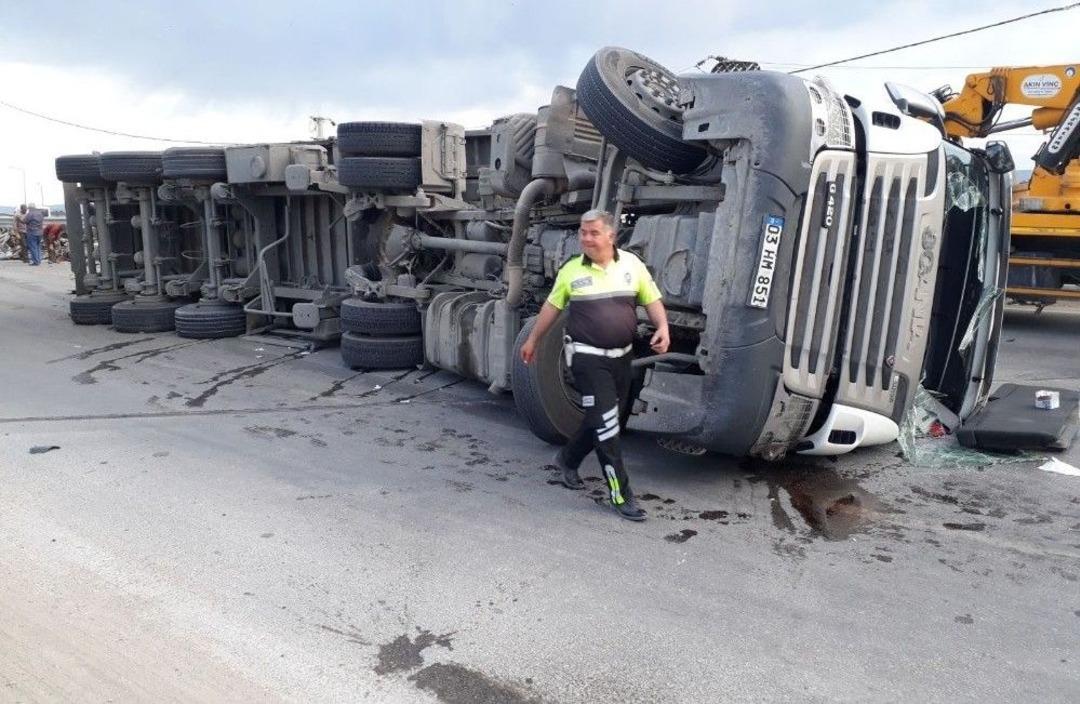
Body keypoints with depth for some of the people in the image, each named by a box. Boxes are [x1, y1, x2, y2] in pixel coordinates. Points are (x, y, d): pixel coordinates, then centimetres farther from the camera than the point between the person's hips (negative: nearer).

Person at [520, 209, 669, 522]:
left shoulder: (631, 264, 0)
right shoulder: (571, 270, -3)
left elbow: (652, 300, 7)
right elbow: (551, 306, 10)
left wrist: (662, 328, -11)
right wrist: (532, 340, 16)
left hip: (621, 355, 4)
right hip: (587, 357, -4)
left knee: (608, 420, 15)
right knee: (605, 422, -7)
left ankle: (568, 458, 41)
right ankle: (621, 494, 3)